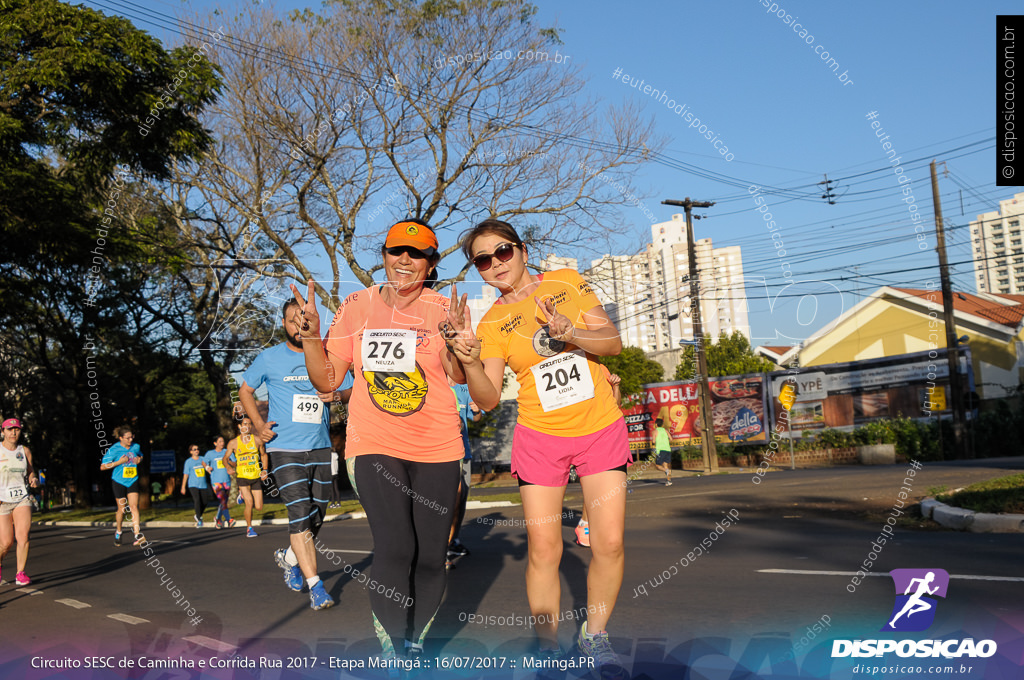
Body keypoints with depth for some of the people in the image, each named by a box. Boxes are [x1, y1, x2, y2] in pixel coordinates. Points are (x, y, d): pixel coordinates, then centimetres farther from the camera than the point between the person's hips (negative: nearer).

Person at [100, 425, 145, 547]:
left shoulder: (136, 447, 1)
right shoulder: (114, 450, -11)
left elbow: (140, 455, 24)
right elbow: (102, 466, -10)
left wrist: (139, 459, -1)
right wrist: (119, 462, -20)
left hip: (133, 481, 2)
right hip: (119, 482, -2)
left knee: (134, 506, -12)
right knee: (122, 509, 7)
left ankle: (137, 535, -20)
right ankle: (118, 531, 33)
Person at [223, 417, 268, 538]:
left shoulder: (257, 440, -1)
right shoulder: (233, 443, -3)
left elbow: (263, 455, 14)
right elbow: (225, 458, 5)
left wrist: (265, 470, 4)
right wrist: (229, 467, -16)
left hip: (256, 477, 2)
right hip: (242, 476, -2)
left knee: (259, 507, 0)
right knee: (249, 503, -19)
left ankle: (244, 496, 34)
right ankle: (249, 528, 2)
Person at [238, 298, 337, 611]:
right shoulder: (269, 358, 0)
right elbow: (245, 390, 12)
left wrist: (337, 395, -10)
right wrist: (258, 423, -2)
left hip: (320, 447, 4)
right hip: (285, 448, -3)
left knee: (317, 517, 11)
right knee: (300, 514, -13)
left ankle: (288, 557, 38)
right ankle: (315, 585, -8)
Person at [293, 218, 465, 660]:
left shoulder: (442, 309, 0)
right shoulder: (357, 306, 5)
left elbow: (460, 376, -14)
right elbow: (327, 380, 5)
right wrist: (310, 333, -10)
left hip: (436, 448, 1)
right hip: (374, 444, 0)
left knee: (430, 556, 4)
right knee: (395, 549, -16)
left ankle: (415, 642, 25)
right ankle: (389, 650, -1)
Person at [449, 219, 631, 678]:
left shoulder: (567, 283, 0)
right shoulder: (492, 324, 0)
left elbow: (614, 343, -3)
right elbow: (487, 399, -8)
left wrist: (570, 333, -21)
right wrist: (470, 362, -28)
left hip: (602, 429, 0)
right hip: (540, 437, 0)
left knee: (609, 543, -3)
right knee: (543, 550, -2)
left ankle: (594, 636, 19)